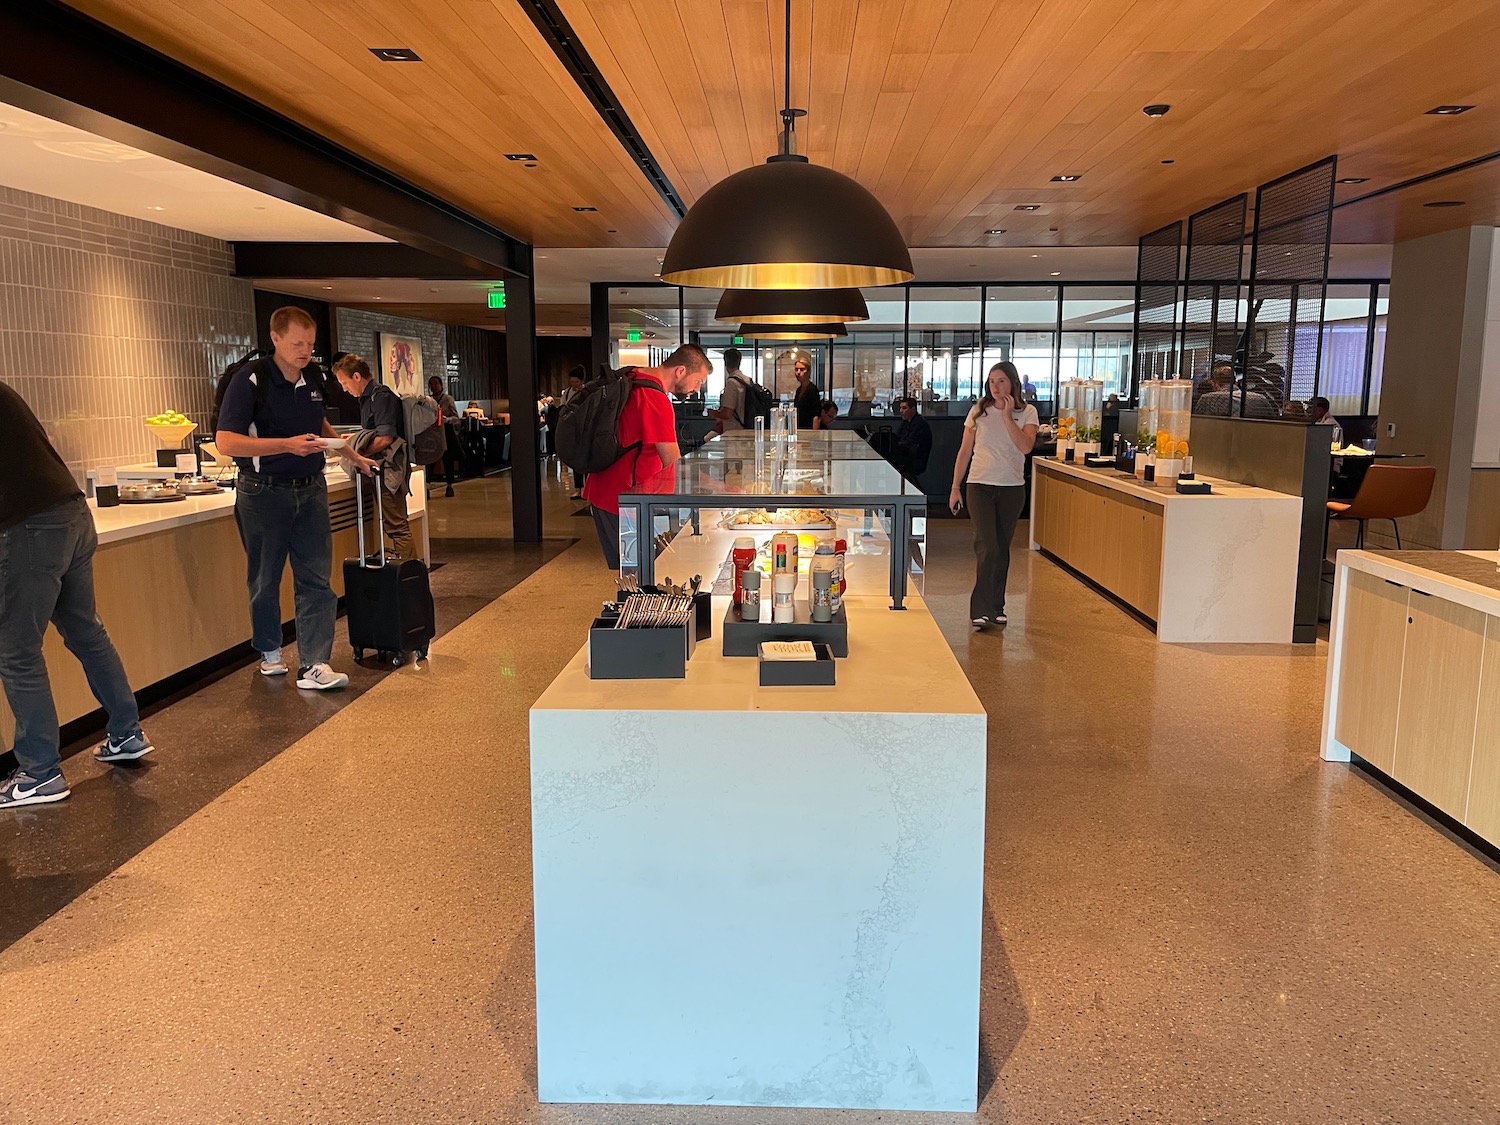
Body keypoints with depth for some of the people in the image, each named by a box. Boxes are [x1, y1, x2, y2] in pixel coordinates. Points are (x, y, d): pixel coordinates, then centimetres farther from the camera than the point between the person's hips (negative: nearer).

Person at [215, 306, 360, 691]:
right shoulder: (250, 380, -13)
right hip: (264, 493, -4)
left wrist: (348, 453, 21)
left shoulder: (314, 376, 6)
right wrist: (288, 444, -27)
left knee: (315, 579, -3)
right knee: (265, 580, 10)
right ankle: (270, 652, 29)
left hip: (311, 489, 5)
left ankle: (313, 665, -4)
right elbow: (226, 441, -21)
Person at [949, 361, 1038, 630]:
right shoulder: (979, 411, 4)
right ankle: (981, 610, -14)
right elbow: (965, 452, 7)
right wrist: (955, 488, 4)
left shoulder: (1027, 412, 2)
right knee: (987, 546, -14)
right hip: (980, 486, -1)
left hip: (1012, 489, 1)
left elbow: (1026, 447, -15)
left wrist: (1007, 416, -16)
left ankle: (996, 607, 21)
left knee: (1002, 549, 9)